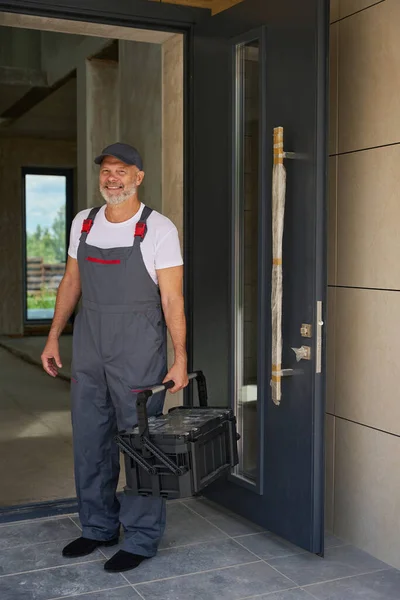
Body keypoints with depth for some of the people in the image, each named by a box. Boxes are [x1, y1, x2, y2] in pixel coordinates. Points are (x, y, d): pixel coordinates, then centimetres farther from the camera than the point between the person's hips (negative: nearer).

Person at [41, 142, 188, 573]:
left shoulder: (158, 229, -7)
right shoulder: (83, 223, 9)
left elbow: (172, 298, -9)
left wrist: (180, 358, -14)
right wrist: (53, 337, 14)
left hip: (138, 351, -5)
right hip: (88, 349, 6)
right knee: (88, 441, 13)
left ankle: (140, 539, 15)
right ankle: (97, 527, 29)